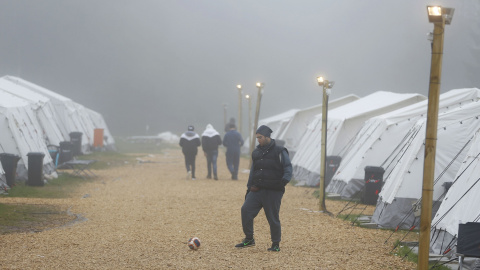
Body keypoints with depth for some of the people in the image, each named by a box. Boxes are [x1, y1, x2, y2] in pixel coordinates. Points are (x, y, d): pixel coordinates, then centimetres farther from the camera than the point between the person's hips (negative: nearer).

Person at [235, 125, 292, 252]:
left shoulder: (279, 151, -2)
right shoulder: (256, 152, 16)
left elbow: (288, 167, -7)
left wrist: (284, 180, -27)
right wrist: (249, 188, 20)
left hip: (273, 191, -5)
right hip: (257, 189, 5)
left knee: (273, 218, -3)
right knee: (246, 209, -9)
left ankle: (276, 244, 12)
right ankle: (249, 239, 4)